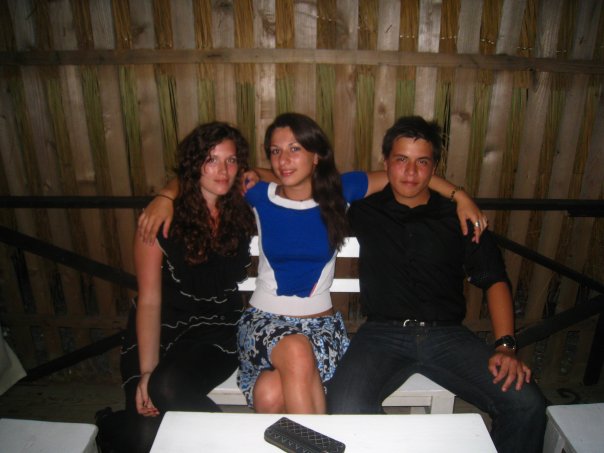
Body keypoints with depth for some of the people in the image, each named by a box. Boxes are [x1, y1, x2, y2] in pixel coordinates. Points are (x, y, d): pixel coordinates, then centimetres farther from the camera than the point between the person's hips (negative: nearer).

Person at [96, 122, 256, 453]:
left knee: (168, 388, -29)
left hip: (217, 332, 1)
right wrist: (147, 370, -16)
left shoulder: (243, 212, -3)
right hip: (161, 331, 0)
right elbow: (149, 300, -7)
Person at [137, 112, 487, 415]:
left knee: (271, 394, -30)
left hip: (321, 322, 0)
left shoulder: (339, 190, -3)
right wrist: (167, 196, -8)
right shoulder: (261, 195, -3)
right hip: (264, 319, 1)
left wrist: (460, 196, 0)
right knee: (297, 353, -35)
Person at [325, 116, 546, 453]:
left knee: (527, 404, -19)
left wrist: (505, 345, -4)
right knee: (345, 409, -30)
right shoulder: (364, 212, 9)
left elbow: (494, 279, 8)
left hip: (447, 334, 2)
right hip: (383, 333, -1)